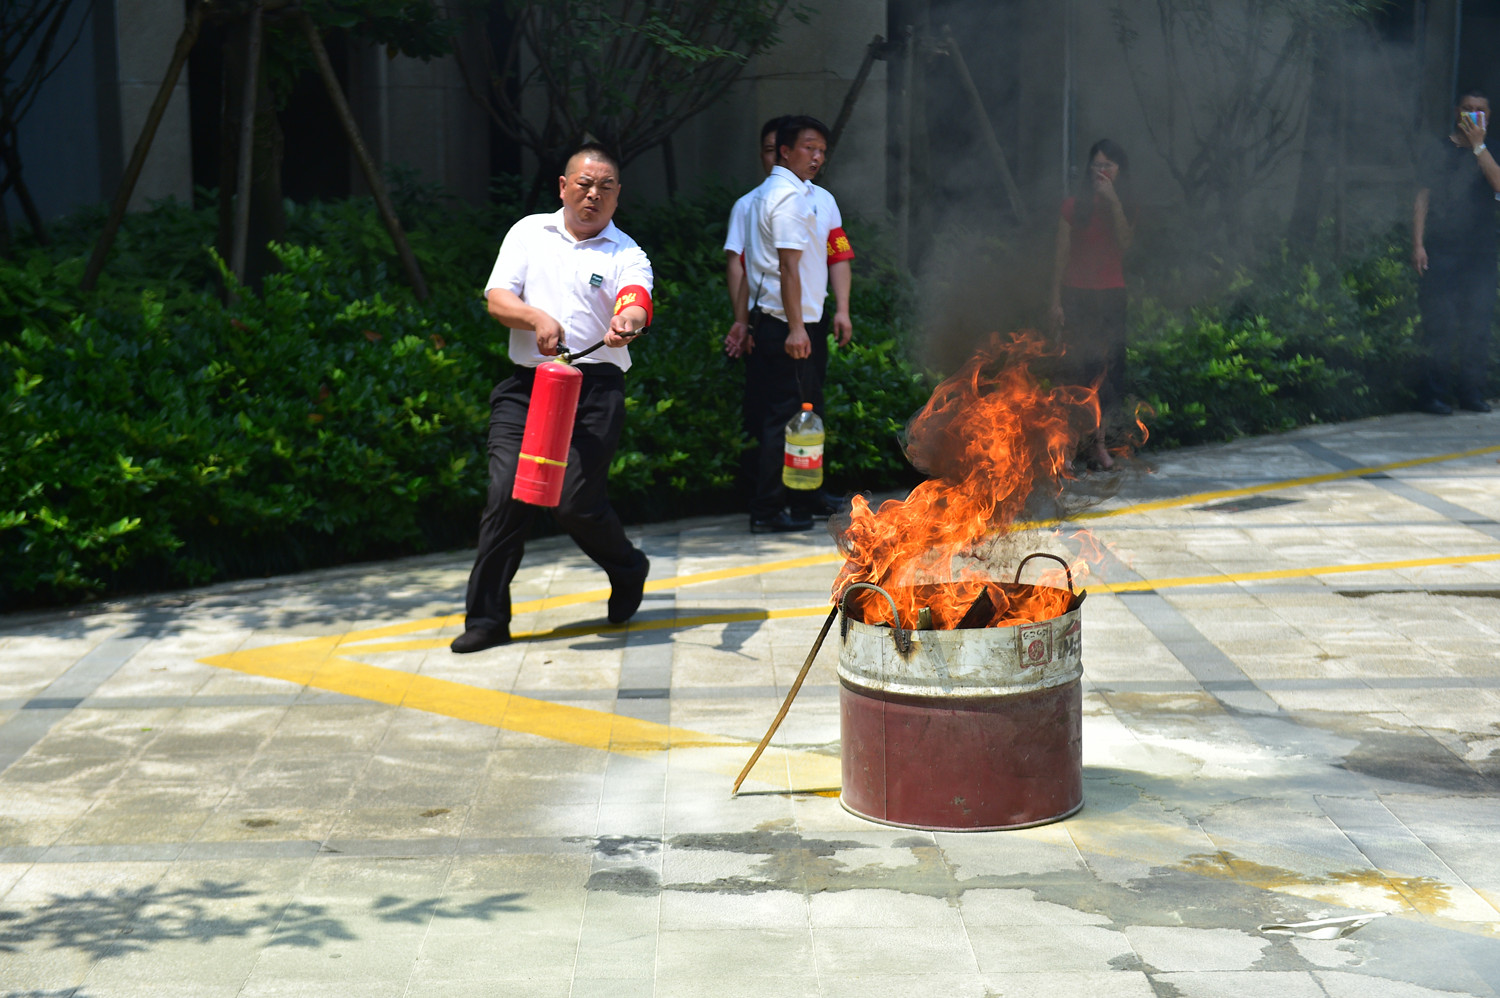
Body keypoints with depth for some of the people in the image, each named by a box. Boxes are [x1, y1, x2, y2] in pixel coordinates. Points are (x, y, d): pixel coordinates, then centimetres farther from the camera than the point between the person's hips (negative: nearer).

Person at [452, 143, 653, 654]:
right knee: (506, 493, -8)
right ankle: (487, 617, 1)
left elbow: (637, 304, -15)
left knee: (576, 501, -10)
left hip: (594, 387, -2)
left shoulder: (626, 254, 6)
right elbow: (497, 298, 4)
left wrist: (627, 323, -39)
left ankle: (628, 570, 22)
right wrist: (537, 318, -17)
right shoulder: (528, 232, 13)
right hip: (526, 383, 2)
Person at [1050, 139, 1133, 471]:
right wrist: (1056, 302, -5)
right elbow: (1061, 255, 1)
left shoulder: (1123, 208, 10)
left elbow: (1124, 244, -8)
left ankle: (1098, 439, 5)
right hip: (1076, 295, -2)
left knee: (1108, 368, -1)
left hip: (1111, 296, 2)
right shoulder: (1073, 207, 3)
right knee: (1077, 367, -7)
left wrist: (1113, 200, -14)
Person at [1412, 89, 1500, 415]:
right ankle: (1433, 392, -3)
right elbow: (1422, 200, 4)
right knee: (1439, 324, -7)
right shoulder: (1438, 152, 8)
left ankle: (1472, 392, 8)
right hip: (1440, 251, -3)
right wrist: (1418, 245, -5)